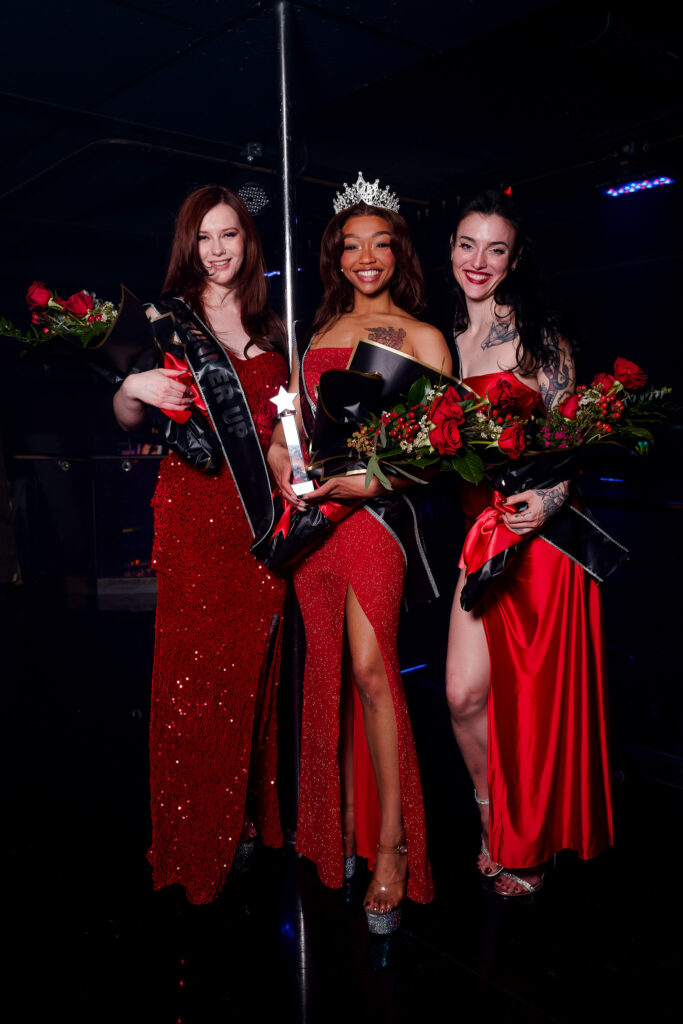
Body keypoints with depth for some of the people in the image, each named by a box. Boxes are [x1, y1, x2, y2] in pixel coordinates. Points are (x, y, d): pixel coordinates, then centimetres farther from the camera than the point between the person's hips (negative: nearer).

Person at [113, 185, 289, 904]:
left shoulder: (271, 324, 14)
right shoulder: (168, 317, 4)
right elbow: (128, 421, 3)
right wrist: (132, 389, -17)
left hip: (261, 507, 3)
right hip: (194, 507, -3)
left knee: (254, 663, 7)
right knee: (195, 667, 0)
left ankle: (252, 816, 24)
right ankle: (196, 842, 15)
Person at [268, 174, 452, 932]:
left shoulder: (421, 336, 4)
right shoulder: (320, 330, 19)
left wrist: (377, 478, -19)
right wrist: (280, 456, 4)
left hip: (374, 506, -5)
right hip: (311, 505, 5)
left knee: (371, 668, -13)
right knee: (327, 666, 9)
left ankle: (390, 846, -2)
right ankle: (340, 825, 23)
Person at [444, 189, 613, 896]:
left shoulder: (540, 339, -1)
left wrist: (548, 500, -21)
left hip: (539, 532, -3)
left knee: (534, 690, 5)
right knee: (464, 693, -2)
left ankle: (526, 844, 28)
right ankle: (497, 836, 23)